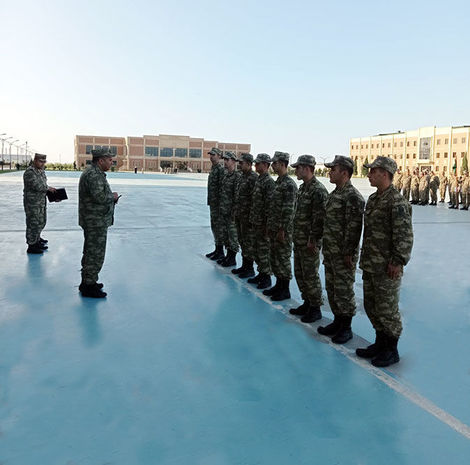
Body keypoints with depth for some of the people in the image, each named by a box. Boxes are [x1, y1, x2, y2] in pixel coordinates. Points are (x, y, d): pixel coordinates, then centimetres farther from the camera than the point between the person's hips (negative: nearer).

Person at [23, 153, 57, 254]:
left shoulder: (41, 171, 13)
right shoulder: (29, 172, -16)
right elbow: (36, 186, -25)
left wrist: (51, 192, 5)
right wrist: (48, 188, -13)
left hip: (41, 201, 9)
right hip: (32, 202, -9)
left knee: (41, 221, 18)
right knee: (33, 223, -4)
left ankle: (36, 238, 36)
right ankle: (31, 246, 2)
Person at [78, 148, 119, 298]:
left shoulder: (95, 173, 16)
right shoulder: (94, 175, -20)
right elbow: (99, 197, -28)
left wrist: (111, 197, 8)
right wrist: (113, 196, -10)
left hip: (92, 222, 11)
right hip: (96, 222, -11)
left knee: (90, 252, 19)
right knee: (95, 254, -4)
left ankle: (87, 281, 31)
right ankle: (89, 286, 5)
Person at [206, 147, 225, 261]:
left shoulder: (221, 169, -15)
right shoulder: (213, 169, 15)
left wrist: (220, 204, -22)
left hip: (218, 204, -10)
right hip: (212, 203, 10)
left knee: (218, 227, -4)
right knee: (214, 226, 14)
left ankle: (220, 252, 4)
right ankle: (217, 249, 23)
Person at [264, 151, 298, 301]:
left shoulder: (289, 184, -16)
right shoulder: (278, 182, 13)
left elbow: (289, 210, -20)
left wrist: (282, 230, -21)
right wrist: (270, 226, 17)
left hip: (283, 230, -9)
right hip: (274, 228, 9)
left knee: (283, 258, 0)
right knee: (274, 257, 15)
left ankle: (285, 290, 11)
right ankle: (278, 285, 28)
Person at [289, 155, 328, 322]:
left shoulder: (318, 190, -18)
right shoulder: (302, 188, 12)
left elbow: (319, 219, -21)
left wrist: (313, 241, -20)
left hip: (310, 243, -9)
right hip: (298, 241, 9)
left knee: (310, 276, 0)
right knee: (299, 274, 16)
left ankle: (315, 309, 14)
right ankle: (307, 303, 30)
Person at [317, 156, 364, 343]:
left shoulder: (352, 196, -17)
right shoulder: (334, 194, 14)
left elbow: (353, 228, -20)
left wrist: (348, 254, -20)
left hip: (343, 254, -9)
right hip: (330, 252, 10)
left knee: (343, 291, 1)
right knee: (331, 289, 17)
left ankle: (346, 328, 14)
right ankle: (337, 322, 31)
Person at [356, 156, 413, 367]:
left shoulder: (397, 202, -16)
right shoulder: (373, 199, 12)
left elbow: (405, 236, -20)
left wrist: (397, 261, -20)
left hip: (387, 268, -9)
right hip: (369, 265, 9)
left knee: (387, 309, 2)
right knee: (371, 306, 17)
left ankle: (391, 351, 18)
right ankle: (380, 343, 33)